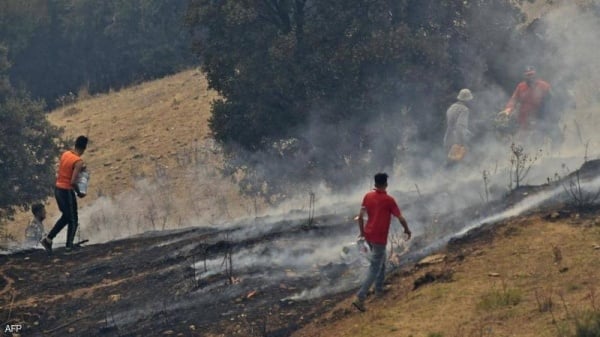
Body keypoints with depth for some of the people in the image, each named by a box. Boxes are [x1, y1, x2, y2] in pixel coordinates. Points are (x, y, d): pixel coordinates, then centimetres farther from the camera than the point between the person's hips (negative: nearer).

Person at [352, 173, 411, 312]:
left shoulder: (368, 196, 0)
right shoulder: (389, 200, -14)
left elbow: (361, 216, 3)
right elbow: (401, 218, -10)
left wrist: (362, 231, 17)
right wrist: (407, 230, 8)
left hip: (369, 236, 6)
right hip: (380, 238, -6)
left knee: (381, 260, 28)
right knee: (374, 269, -4)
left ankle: (379, 289, 37)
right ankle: (360, 298, -13)